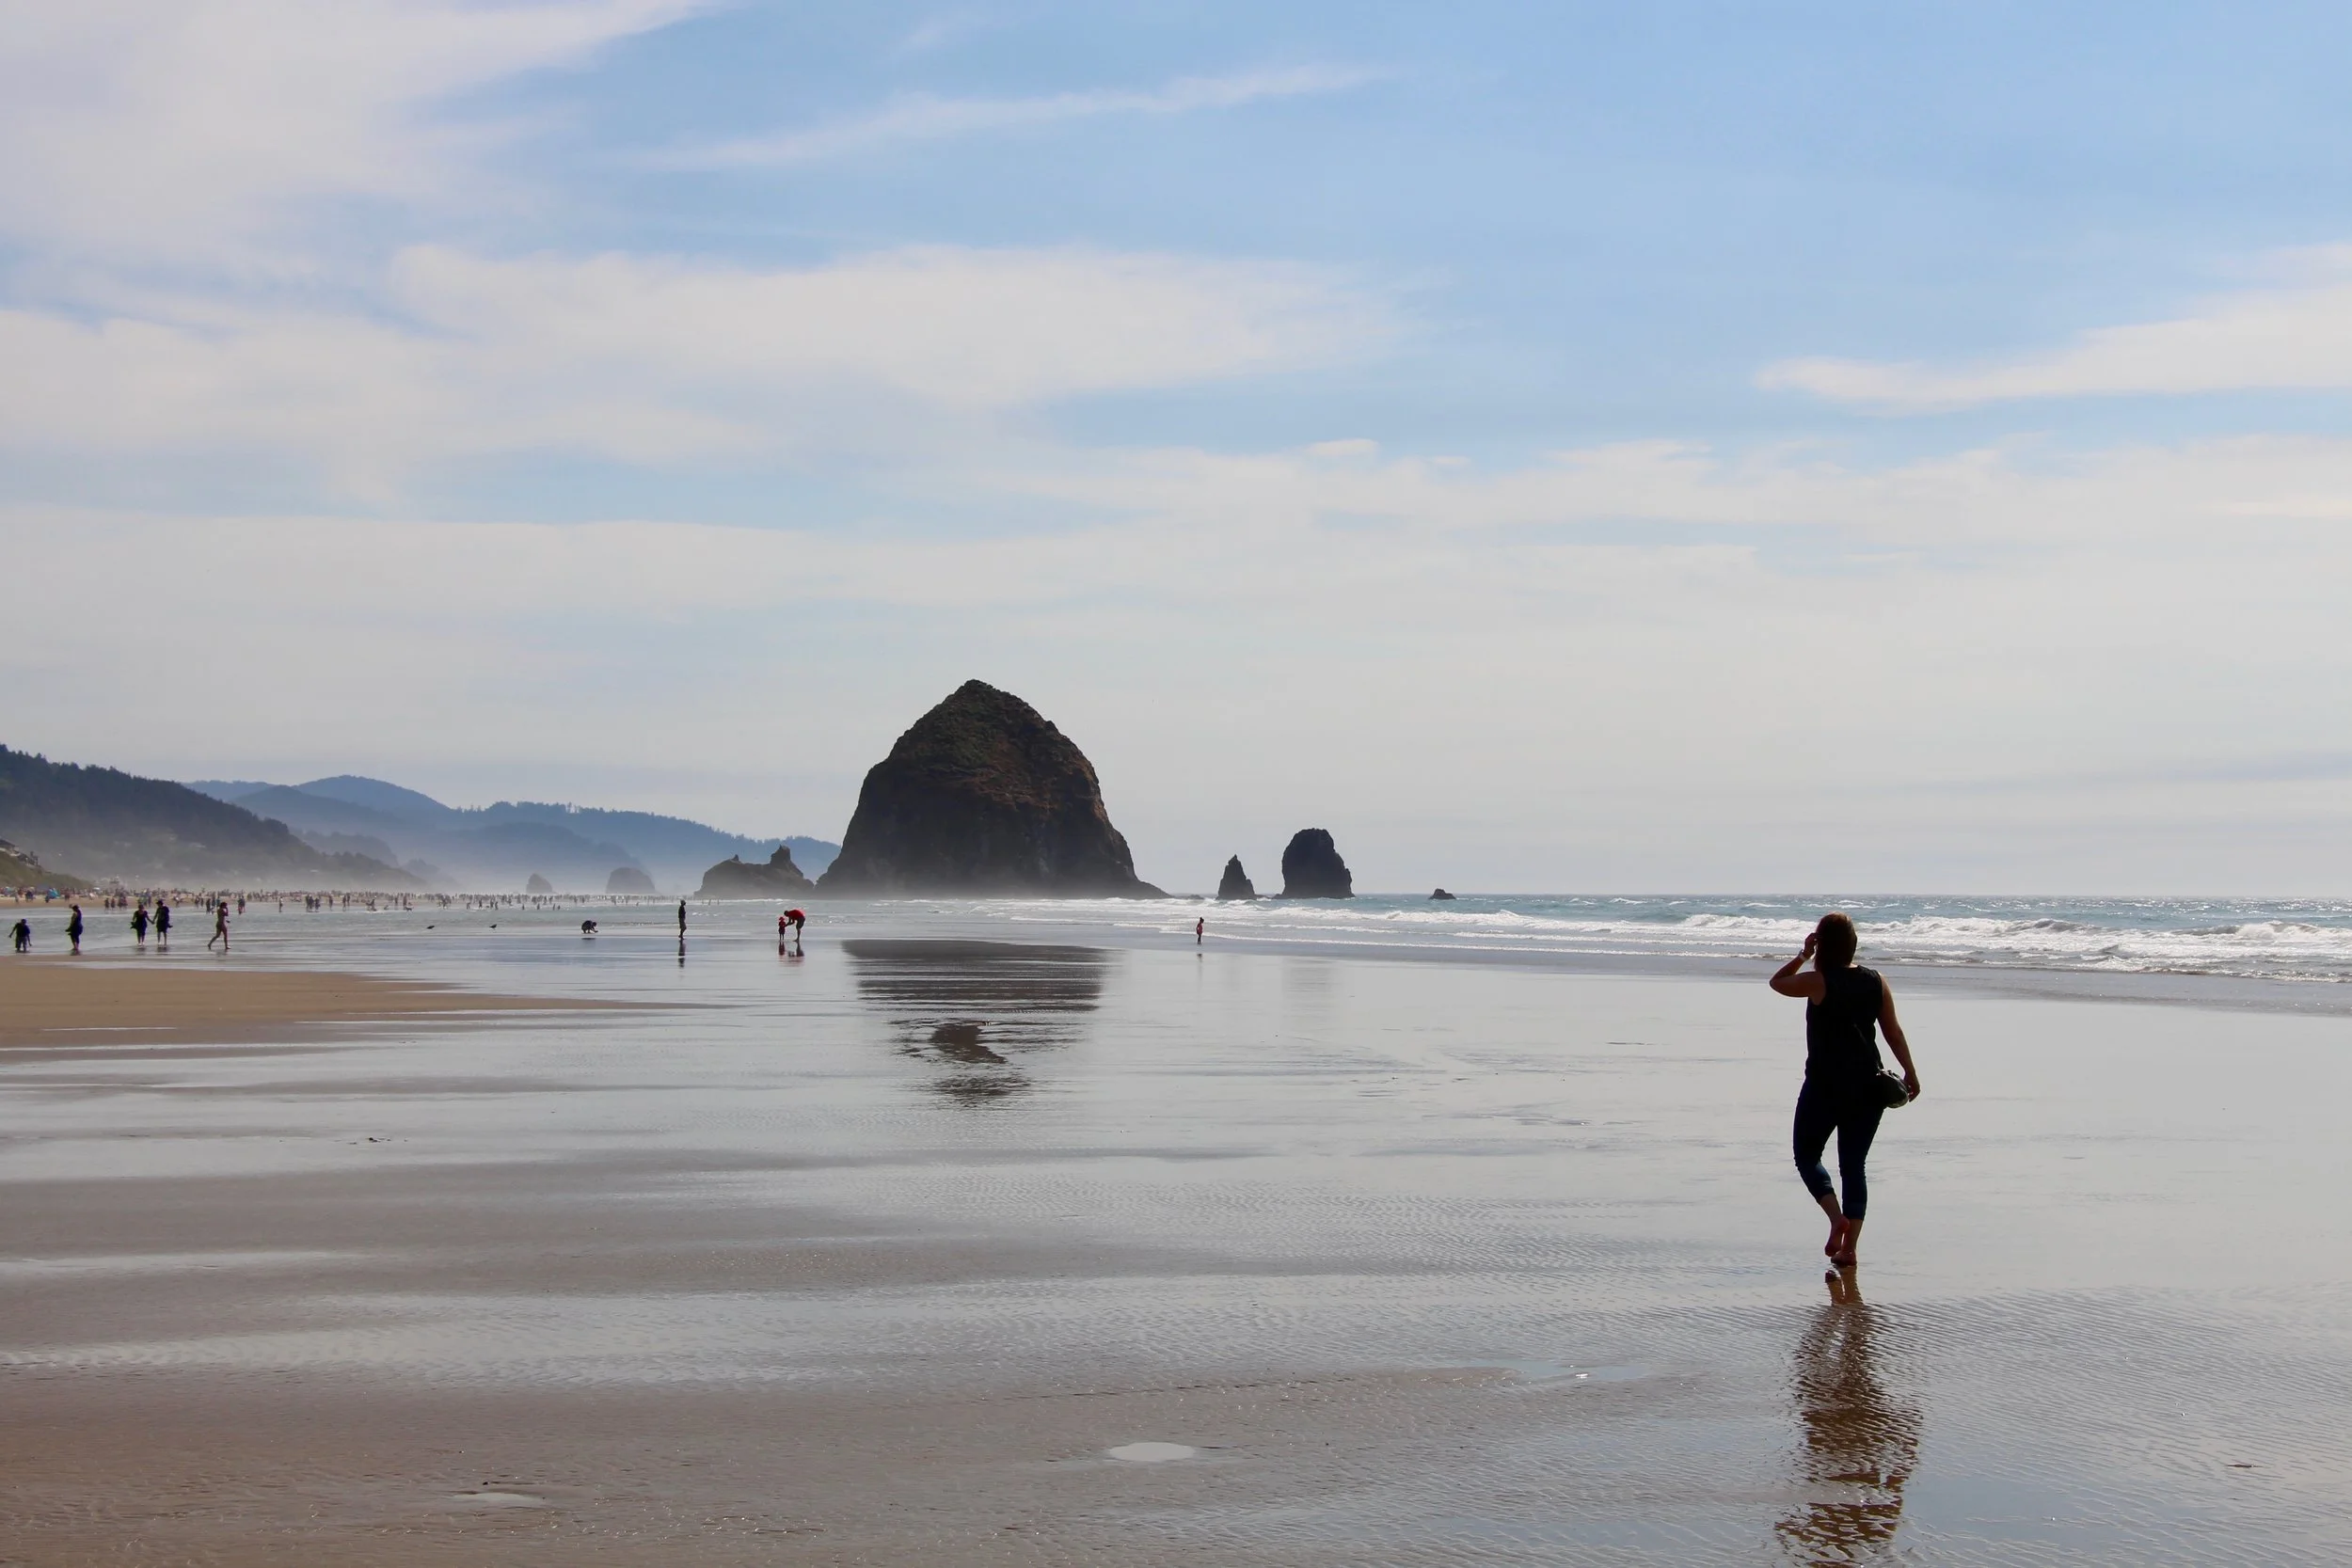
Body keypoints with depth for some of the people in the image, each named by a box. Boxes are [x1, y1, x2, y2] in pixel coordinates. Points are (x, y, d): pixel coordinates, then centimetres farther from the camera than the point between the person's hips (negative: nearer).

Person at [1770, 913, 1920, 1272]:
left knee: (1806, 1155, 11)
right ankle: (1849, 1246, 5)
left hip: (1826, 1084, -5)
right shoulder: (1876, 982, 3)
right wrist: (1910, 1073, 12)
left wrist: (1803, 955, 11)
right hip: (1868, 1085, 5)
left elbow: (1777, 982, 4)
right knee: (1854, 1164, 11)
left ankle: (1836, 1216, -12)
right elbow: (1894, 1031, 6)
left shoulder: (1819, 982, -11)